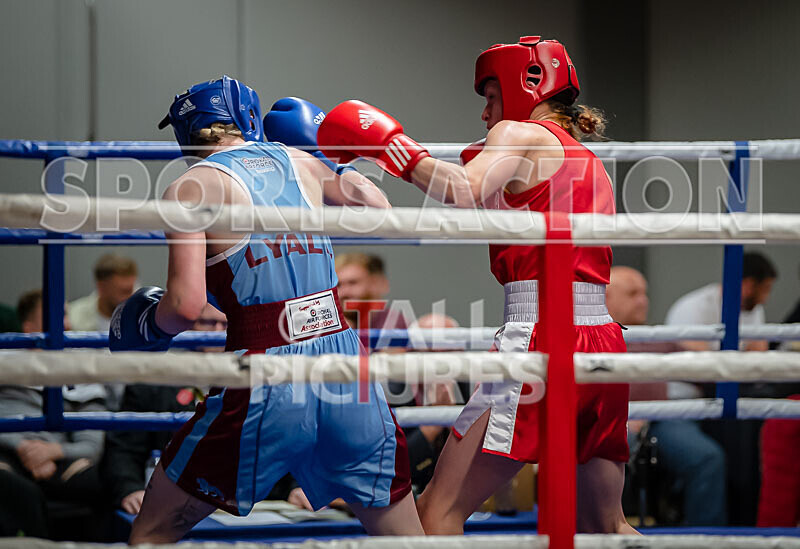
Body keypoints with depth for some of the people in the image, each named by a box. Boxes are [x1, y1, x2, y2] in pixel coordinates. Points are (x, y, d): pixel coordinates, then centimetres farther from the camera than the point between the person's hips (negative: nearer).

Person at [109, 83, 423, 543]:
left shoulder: (192, 188, -1)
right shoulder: (297, 160, 12)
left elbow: (186, 305, -12)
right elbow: (380, 209, 26)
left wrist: (150, 328, 9)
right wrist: (337, 167, 42)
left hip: (267, 387, -4)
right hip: (344, 363, 4)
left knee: (152, 533, 14)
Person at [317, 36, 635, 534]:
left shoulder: (518, 133, 1)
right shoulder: (591, 163, 24)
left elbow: (463, 193, -18)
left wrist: (397, 150, -7)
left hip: (540, 336, -8)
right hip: (604, 340, 8)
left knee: (437, 512, -7)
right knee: (604, 528, 16)